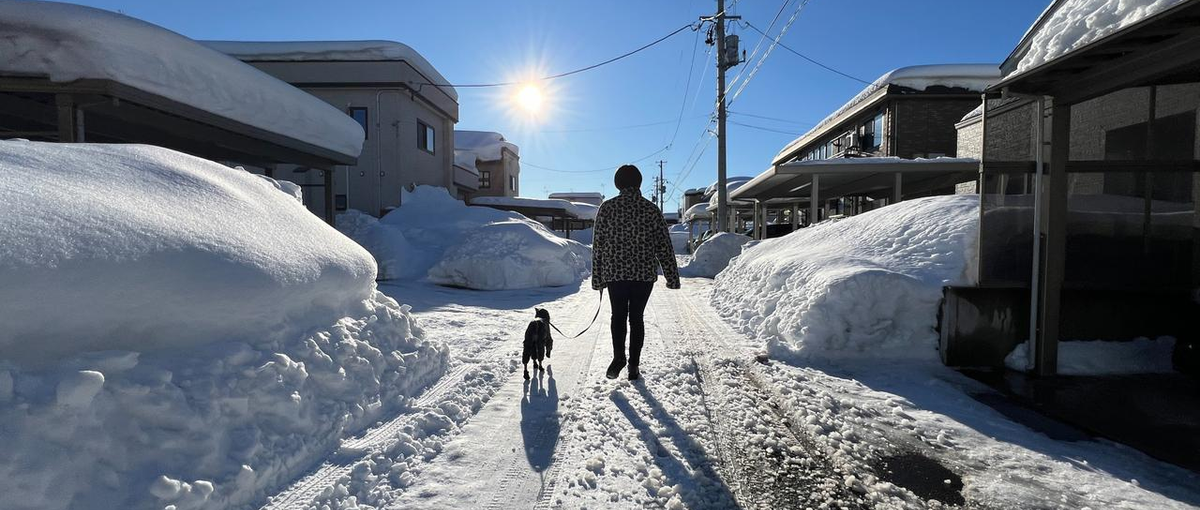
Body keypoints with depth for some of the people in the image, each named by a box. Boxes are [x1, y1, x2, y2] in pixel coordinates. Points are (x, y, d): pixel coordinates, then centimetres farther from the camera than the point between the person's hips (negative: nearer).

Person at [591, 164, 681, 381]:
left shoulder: (607, 208, 0)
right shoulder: (651, 209, 1)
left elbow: (598, 245, 1)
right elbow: (665, 247, 1)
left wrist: (597, 277, 8)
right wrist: (672, 278, 7)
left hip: (615, 273, 0)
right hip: (645, 274, 1)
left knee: (618, 315, 14)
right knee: (636, 317, 11)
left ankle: (618, 356, -4)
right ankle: (634, 366, 12)